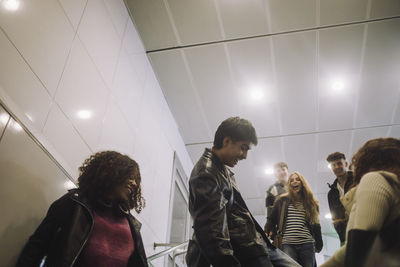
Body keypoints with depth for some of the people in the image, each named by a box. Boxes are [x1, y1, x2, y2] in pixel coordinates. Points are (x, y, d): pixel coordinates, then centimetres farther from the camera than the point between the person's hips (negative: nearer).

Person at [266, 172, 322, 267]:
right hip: (288, 244, -2)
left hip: (307, 245, 2)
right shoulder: (282, 200, 9)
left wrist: (319, 244, 16)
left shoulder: (311, 202, 15)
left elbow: (316, 225, 19)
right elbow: (272, 220, 14)